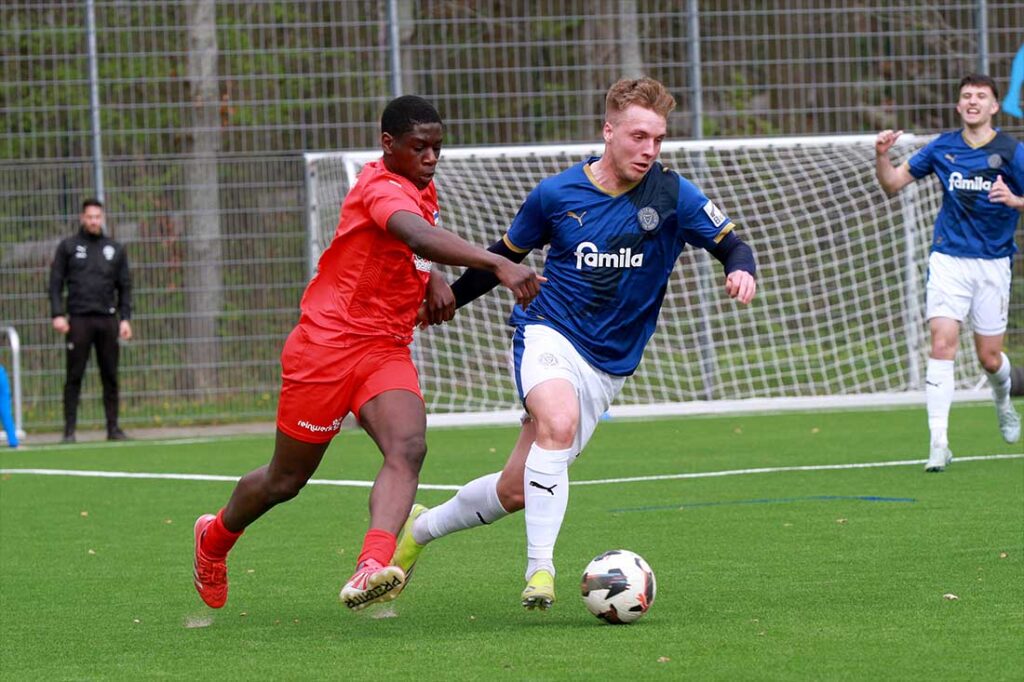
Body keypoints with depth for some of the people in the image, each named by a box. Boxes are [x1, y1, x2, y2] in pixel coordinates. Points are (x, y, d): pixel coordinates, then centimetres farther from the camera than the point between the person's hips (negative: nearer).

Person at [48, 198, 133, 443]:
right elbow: (56, 283, 3)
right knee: (74, 376, -4)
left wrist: (125, 318, 5)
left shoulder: (115, 249, 13)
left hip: (108, 319, 2)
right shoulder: (68, 247, 6)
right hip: (78, 319, -2)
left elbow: (125, 286, 14)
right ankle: (69, 429, -2)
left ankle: (113, 427, 7)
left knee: (110, 376, 3)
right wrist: (57, 314, -8)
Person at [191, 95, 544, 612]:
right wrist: (497, 265, -52)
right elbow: (419, 237, -40)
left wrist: (433, 279, 7)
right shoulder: (382, 188, -18)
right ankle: (214, 539, 37)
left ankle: (372, 568, -42)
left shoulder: (423, 190, 10)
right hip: (326, 345, -7)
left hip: (386, 351, 7)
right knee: (286, 481, 7)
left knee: (407, 448, -24)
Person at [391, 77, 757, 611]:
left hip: (608, 364, 2)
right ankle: (539, 568, -30)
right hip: (546, 332, -2)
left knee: (515, 492, 3)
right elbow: (506, 255, 12)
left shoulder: (672, 196, -5)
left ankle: (421, 528, 30)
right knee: (558, 422, -36)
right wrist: (444, 300, 15)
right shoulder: (556, 195, -3)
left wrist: (741, 271, -24)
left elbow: (731, 244, 0)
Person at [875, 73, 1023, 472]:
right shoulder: (943, 148, 3)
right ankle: (939, 443, -17)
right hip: (948, 259, 1)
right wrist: (882, 156, -8)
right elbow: (893, 184, 11)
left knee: (989, 356, 5)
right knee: (942, 343, -15)